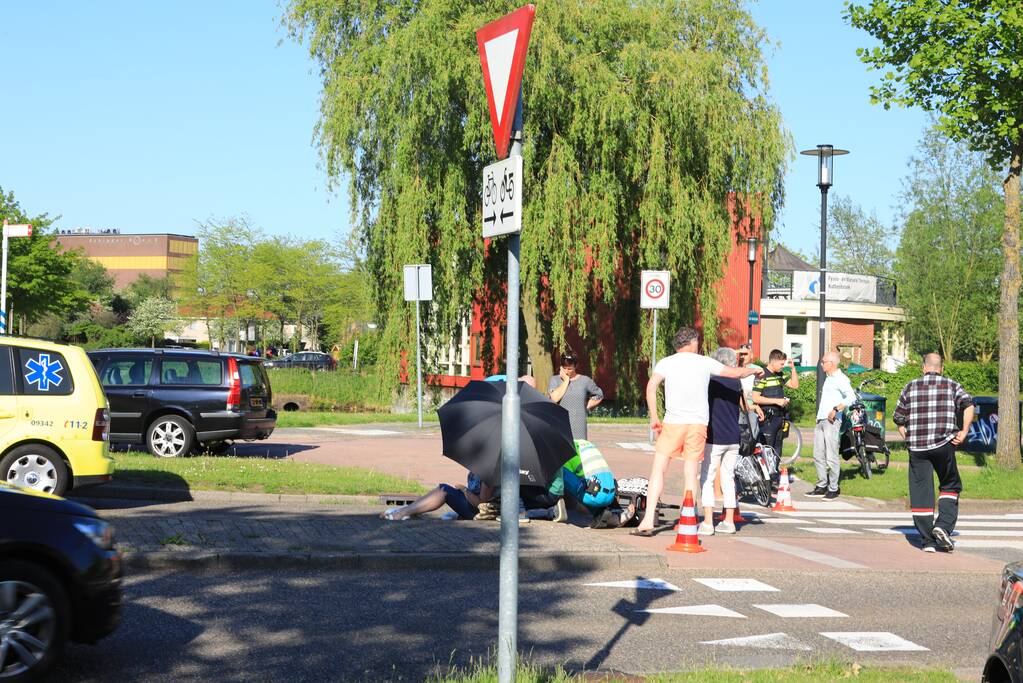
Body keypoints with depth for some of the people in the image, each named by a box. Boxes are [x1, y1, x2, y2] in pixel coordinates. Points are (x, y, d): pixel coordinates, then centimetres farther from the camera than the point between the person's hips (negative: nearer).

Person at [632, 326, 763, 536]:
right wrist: (754, 370, 36)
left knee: (658, 469, 2)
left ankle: (648, 520, -7)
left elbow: (651, 386, -9)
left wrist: (654, 418, -3)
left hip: (673, 423, -1)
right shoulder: (705, 363, 8)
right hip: (698, 424, 1)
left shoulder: (666, 363, 5)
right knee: (691, 474, 6)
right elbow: (736, 373, 16)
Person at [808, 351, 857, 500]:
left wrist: (836, 409, -28)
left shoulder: (841, 379, -9)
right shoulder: (828, 378, 20)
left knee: (831, 457, -8)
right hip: (821, 421, 9)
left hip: (832, 421, -9)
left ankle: (833, 489, -1)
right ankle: (822, 486, 18)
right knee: (818, 456, 10)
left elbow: (851, 397, -23)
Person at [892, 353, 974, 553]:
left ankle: (927, 541, 4)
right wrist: (964, 432, -5)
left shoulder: (910, 387, 11)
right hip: (943, 446, -1)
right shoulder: (951, 385, 7)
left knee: (921, 493, 4)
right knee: (950, 486, 16)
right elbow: (969, 405, -10)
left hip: (917, 447, 1)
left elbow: (898, 419, 11)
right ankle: (943, 526, -3)